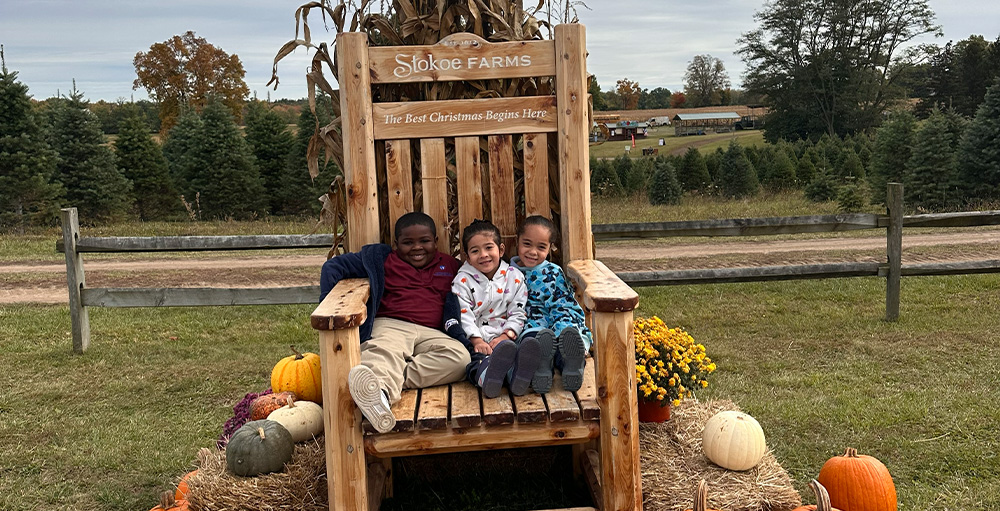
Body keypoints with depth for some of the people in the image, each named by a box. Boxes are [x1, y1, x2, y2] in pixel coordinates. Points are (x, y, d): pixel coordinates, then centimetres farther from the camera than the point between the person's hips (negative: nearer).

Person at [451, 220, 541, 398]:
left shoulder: (514, 277, 10)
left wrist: (505, 336, -10)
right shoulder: (462, 281, 6)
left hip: (505, 337, 1)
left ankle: (517, 376, -65)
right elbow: (463, 316, -3)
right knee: (479, 358, -35)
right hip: (475, 338, -1)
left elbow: (517, 314, 7)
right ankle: (486, 378, -68)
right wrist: (477, 341, -18)